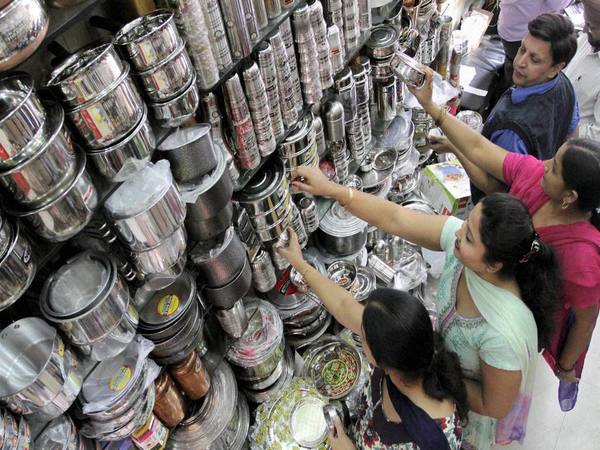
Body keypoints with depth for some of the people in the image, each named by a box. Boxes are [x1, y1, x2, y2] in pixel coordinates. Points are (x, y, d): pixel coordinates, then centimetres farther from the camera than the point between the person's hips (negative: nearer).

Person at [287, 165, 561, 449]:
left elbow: (495, 407, -27)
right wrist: (330, 189, -29)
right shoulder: (459, 236, -31)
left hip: (475, 410, -5)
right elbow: (395, 219, -25)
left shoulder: (504, 334, -44)